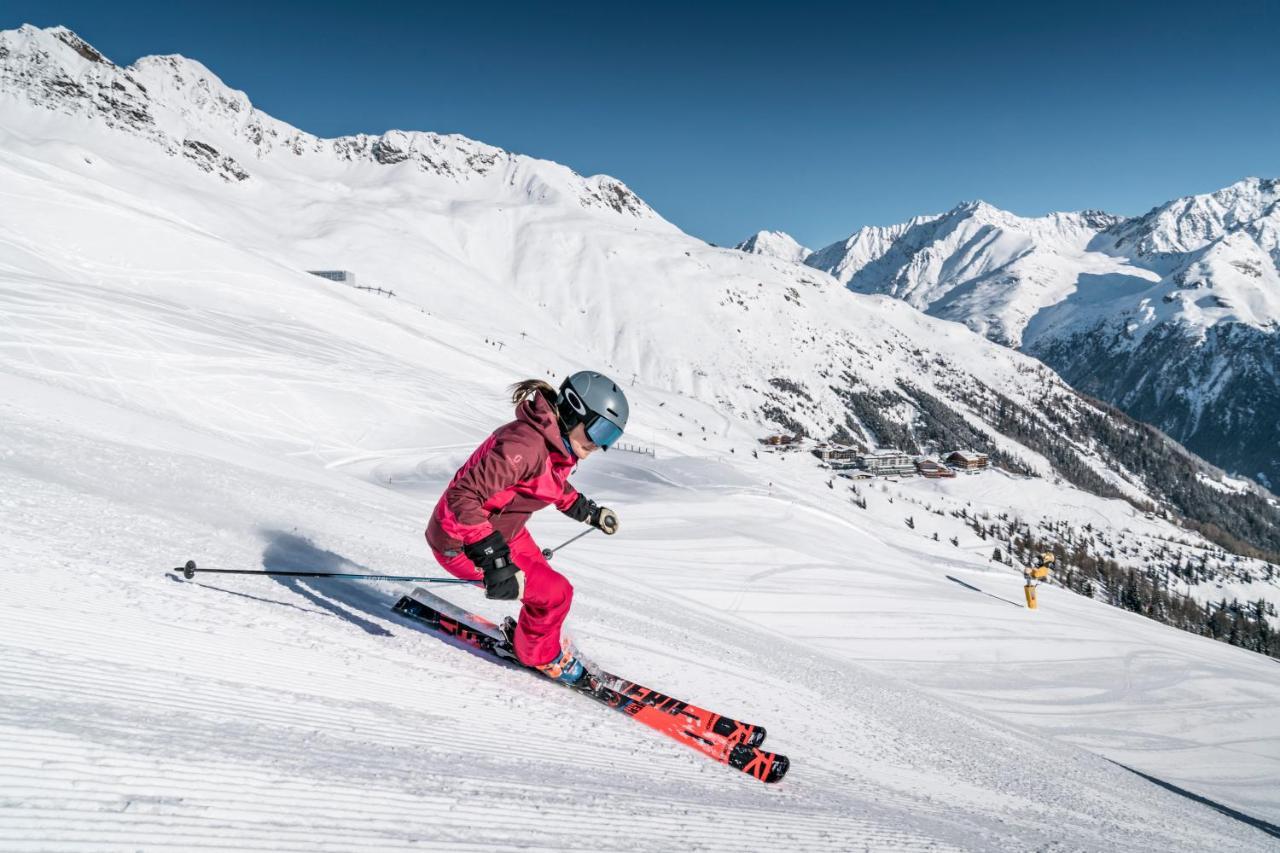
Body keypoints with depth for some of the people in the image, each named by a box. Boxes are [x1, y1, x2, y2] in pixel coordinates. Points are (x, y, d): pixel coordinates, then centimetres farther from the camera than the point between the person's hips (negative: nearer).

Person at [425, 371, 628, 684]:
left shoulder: (557, 445, -1)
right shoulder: (525, 445, -32)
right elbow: (463, 496, -37)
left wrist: (590, 512, 22)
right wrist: (494, 559, -42)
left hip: (501, 531, 9)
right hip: (461, 543, -9)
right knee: (555, 594, -7)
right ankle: (540, 655, 21)